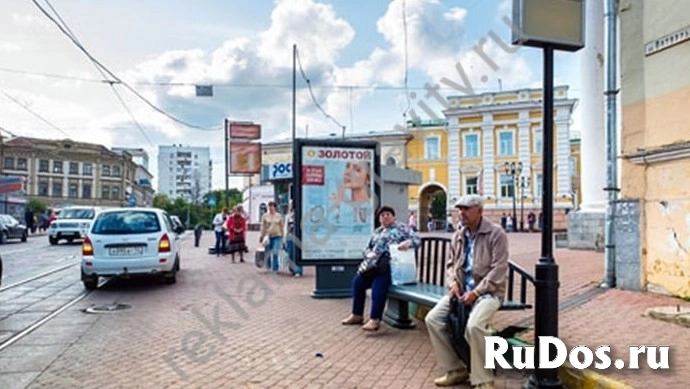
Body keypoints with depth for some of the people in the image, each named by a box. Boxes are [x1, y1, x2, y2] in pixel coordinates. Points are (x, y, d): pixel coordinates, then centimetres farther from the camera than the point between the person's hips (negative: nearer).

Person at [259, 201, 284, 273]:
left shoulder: (279, 216, 4)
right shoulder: (265, 216, 2)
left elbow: (281, 227, 10)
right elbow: (263, 226, 4)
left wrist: (282, 236, 9)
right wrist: (261, 236, 0)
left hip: (277, 236, -1)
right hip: (268, 236, 1)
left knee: (275, 253, -11)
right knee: (268, 253, 7)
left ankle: (275, 268, -2)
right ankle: (268, 266, 29)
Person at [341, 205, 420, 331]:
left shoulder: (401, 227, 6)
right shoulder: (377, 232, 25)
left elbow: (417, 239, -5)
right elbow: (366, 248, 24)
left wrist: (408, 243, -28)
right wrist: (369, 253, -1)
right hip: (375, 265, 7)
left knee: (378, 283, -33)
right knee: (358, 280, -13)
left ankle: (375, 319, -35)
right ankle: (357, 315, -1)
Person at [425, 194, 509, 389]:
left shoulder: (496, 233, -9)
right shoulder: (457, 237, 11)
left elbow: (499, 270, -15)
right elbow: (450, 264, 18)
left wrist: (476, 292, -20)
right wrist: (453, 283, -4)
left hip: (488, 291, -7)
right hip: (461, 290, 7)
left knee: (474, 325, -34)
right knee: (433, 319, -10)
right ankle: (455, 369, 4)